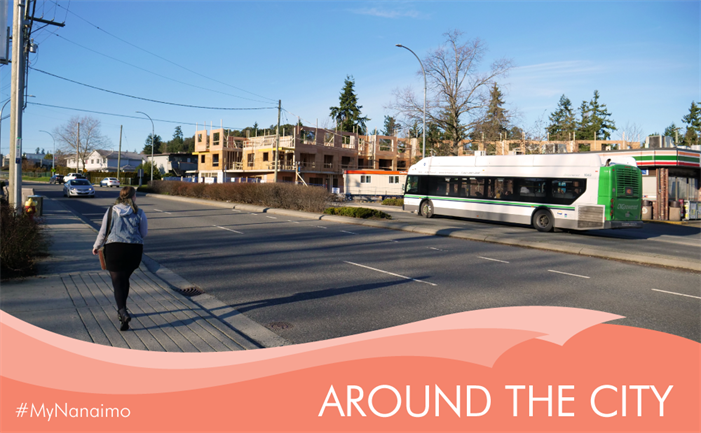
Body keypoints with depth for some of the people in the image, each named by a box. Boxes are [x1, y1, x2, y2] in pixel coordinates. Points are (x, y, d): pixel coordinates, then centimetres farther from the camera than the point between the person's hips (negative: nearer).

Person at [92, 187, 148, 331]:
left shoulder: (111, 211, 1)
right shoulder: (139, 213, -1)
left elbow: (103, 232, 6)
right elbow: (144, 233, 7)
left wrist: (96, 247, 22)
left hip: (114, 249, -1)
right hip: (134, 250, 1)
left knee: (117, 282, -1)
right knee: (125, 279, 21)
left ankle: (123, 313, -20)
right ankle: (122, 310, 33)